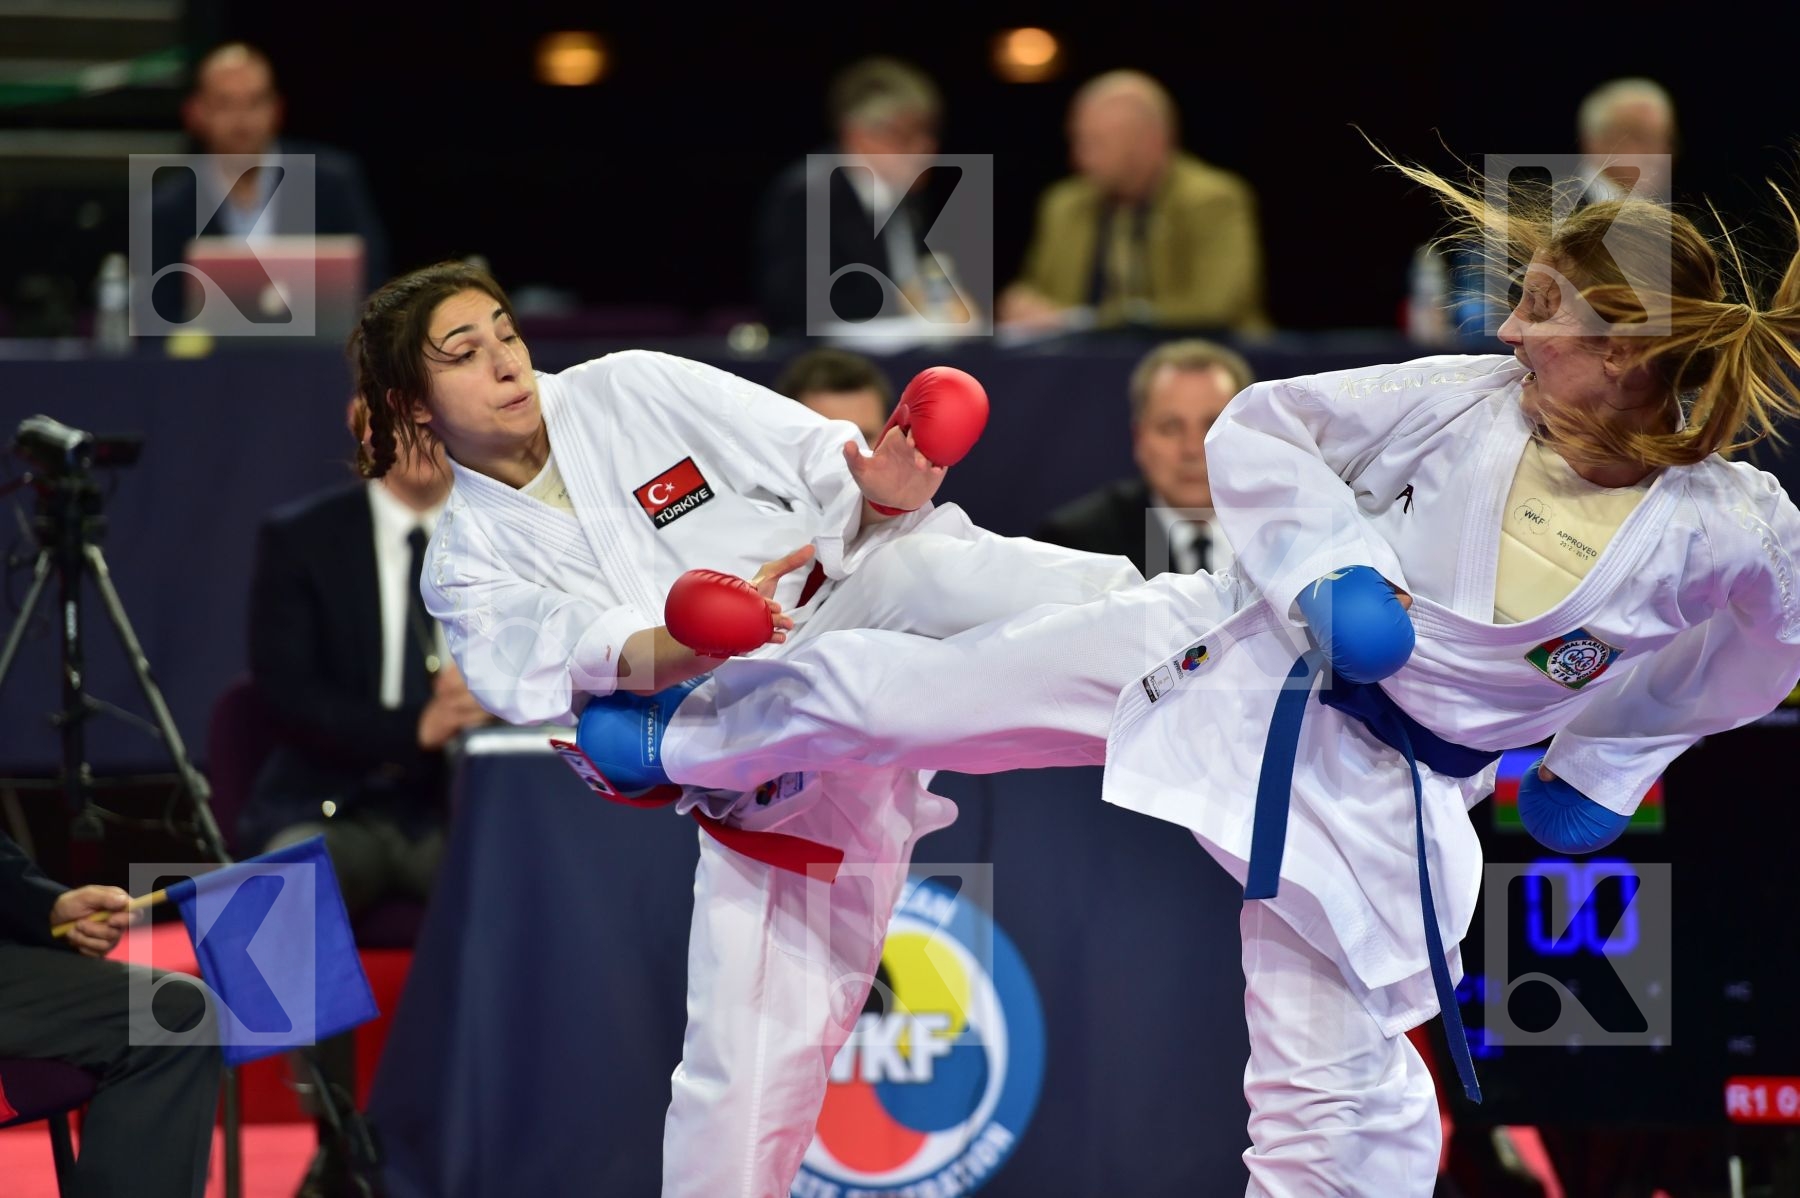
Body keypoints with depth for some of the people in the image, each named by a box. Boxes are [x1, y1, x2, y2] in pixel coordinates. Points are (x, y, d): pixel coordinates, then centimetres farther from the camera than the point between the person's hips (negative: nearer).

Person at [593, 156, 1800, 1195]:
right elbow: (1258, 429, -2)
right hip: (1232, 656, 2)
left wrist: (1604, 765, 8)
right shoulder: (1470, 401, -11)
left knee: (1340, 1099, 5)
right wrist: (1327, 570, -17)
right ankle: (669, 733, 36)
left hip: (1380, 803, -2)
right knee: (885, 686, 8)